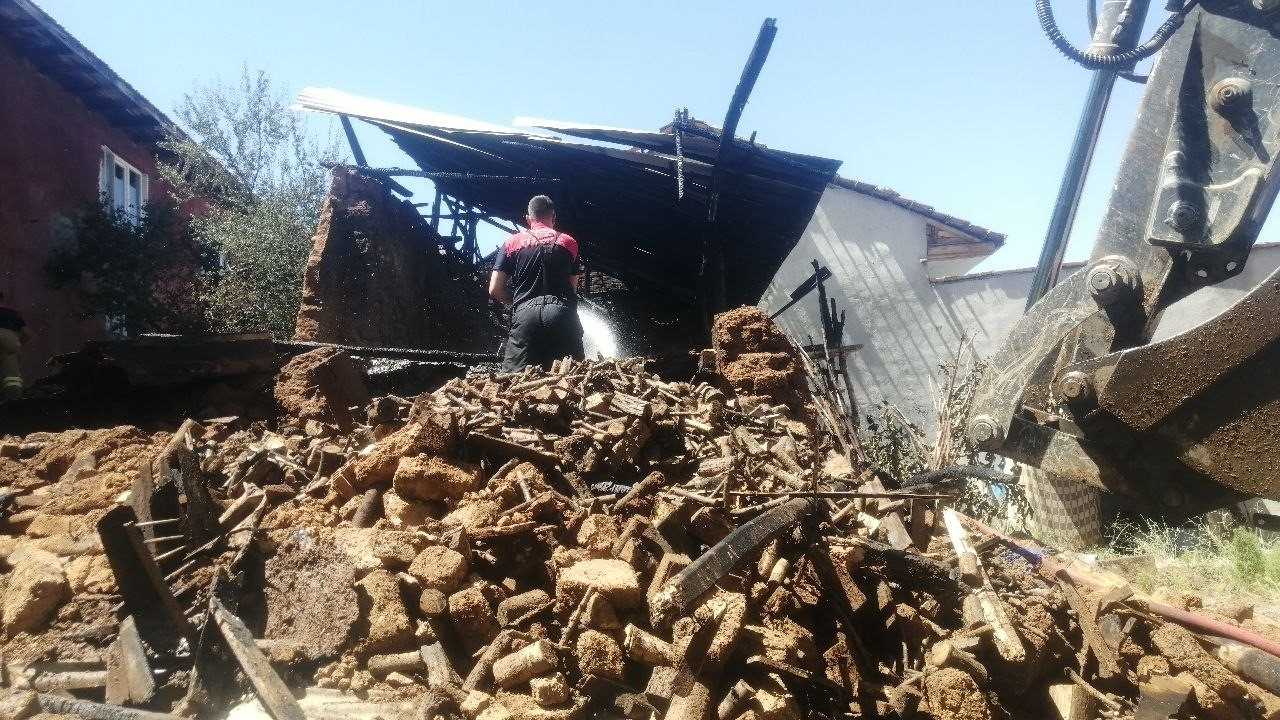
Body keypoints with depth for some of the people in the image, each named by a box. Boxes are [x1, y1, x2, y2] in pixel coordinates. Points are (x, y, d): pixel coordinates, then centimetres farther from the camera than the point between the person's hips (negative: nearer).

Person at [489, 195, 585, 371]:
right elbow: (574, 287, 12)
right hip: (562, 314, 0)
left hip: (525, 315, 0)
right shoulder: (569, 242, 16)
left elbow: (495, 290, 10)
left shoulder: (512, 243, 16)